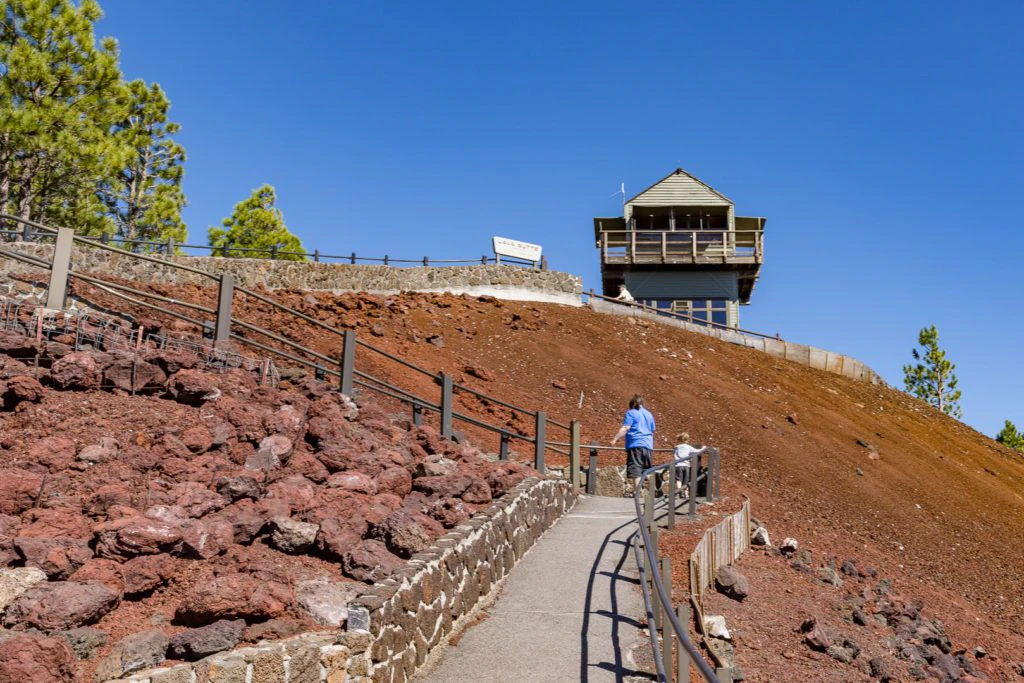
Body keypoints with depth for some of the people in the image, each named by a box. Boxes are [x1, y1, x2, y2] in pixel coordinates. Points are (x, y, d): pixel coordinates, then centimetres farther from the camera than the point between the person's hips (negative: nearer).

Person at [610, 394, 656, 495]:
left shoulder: (631, 413, 0)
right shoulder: (649, 414, 18)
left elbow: (625, 428, -12)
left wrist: (615, 439, -16)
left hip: (635, 444, -6)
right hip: (648, 445, 6)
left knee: (636, 469, -10)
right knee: (648, 470, 12)